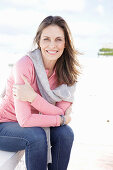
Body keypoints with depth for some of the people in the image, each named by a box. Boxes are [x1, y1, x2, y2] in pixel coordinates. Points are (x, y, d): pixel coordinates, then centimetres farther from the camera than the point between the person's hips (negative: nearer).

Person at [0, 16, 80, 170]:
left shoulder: (65, 71, -7)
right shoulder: (25, 65, -26)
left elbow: (62, 112, -16)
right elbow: (24, 120, -28)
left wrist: (33, 97, -31)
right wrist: (62, 119, -19)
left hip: (31, 125, 5)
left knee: (65, 133, -18)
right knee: (36, 136, -31)